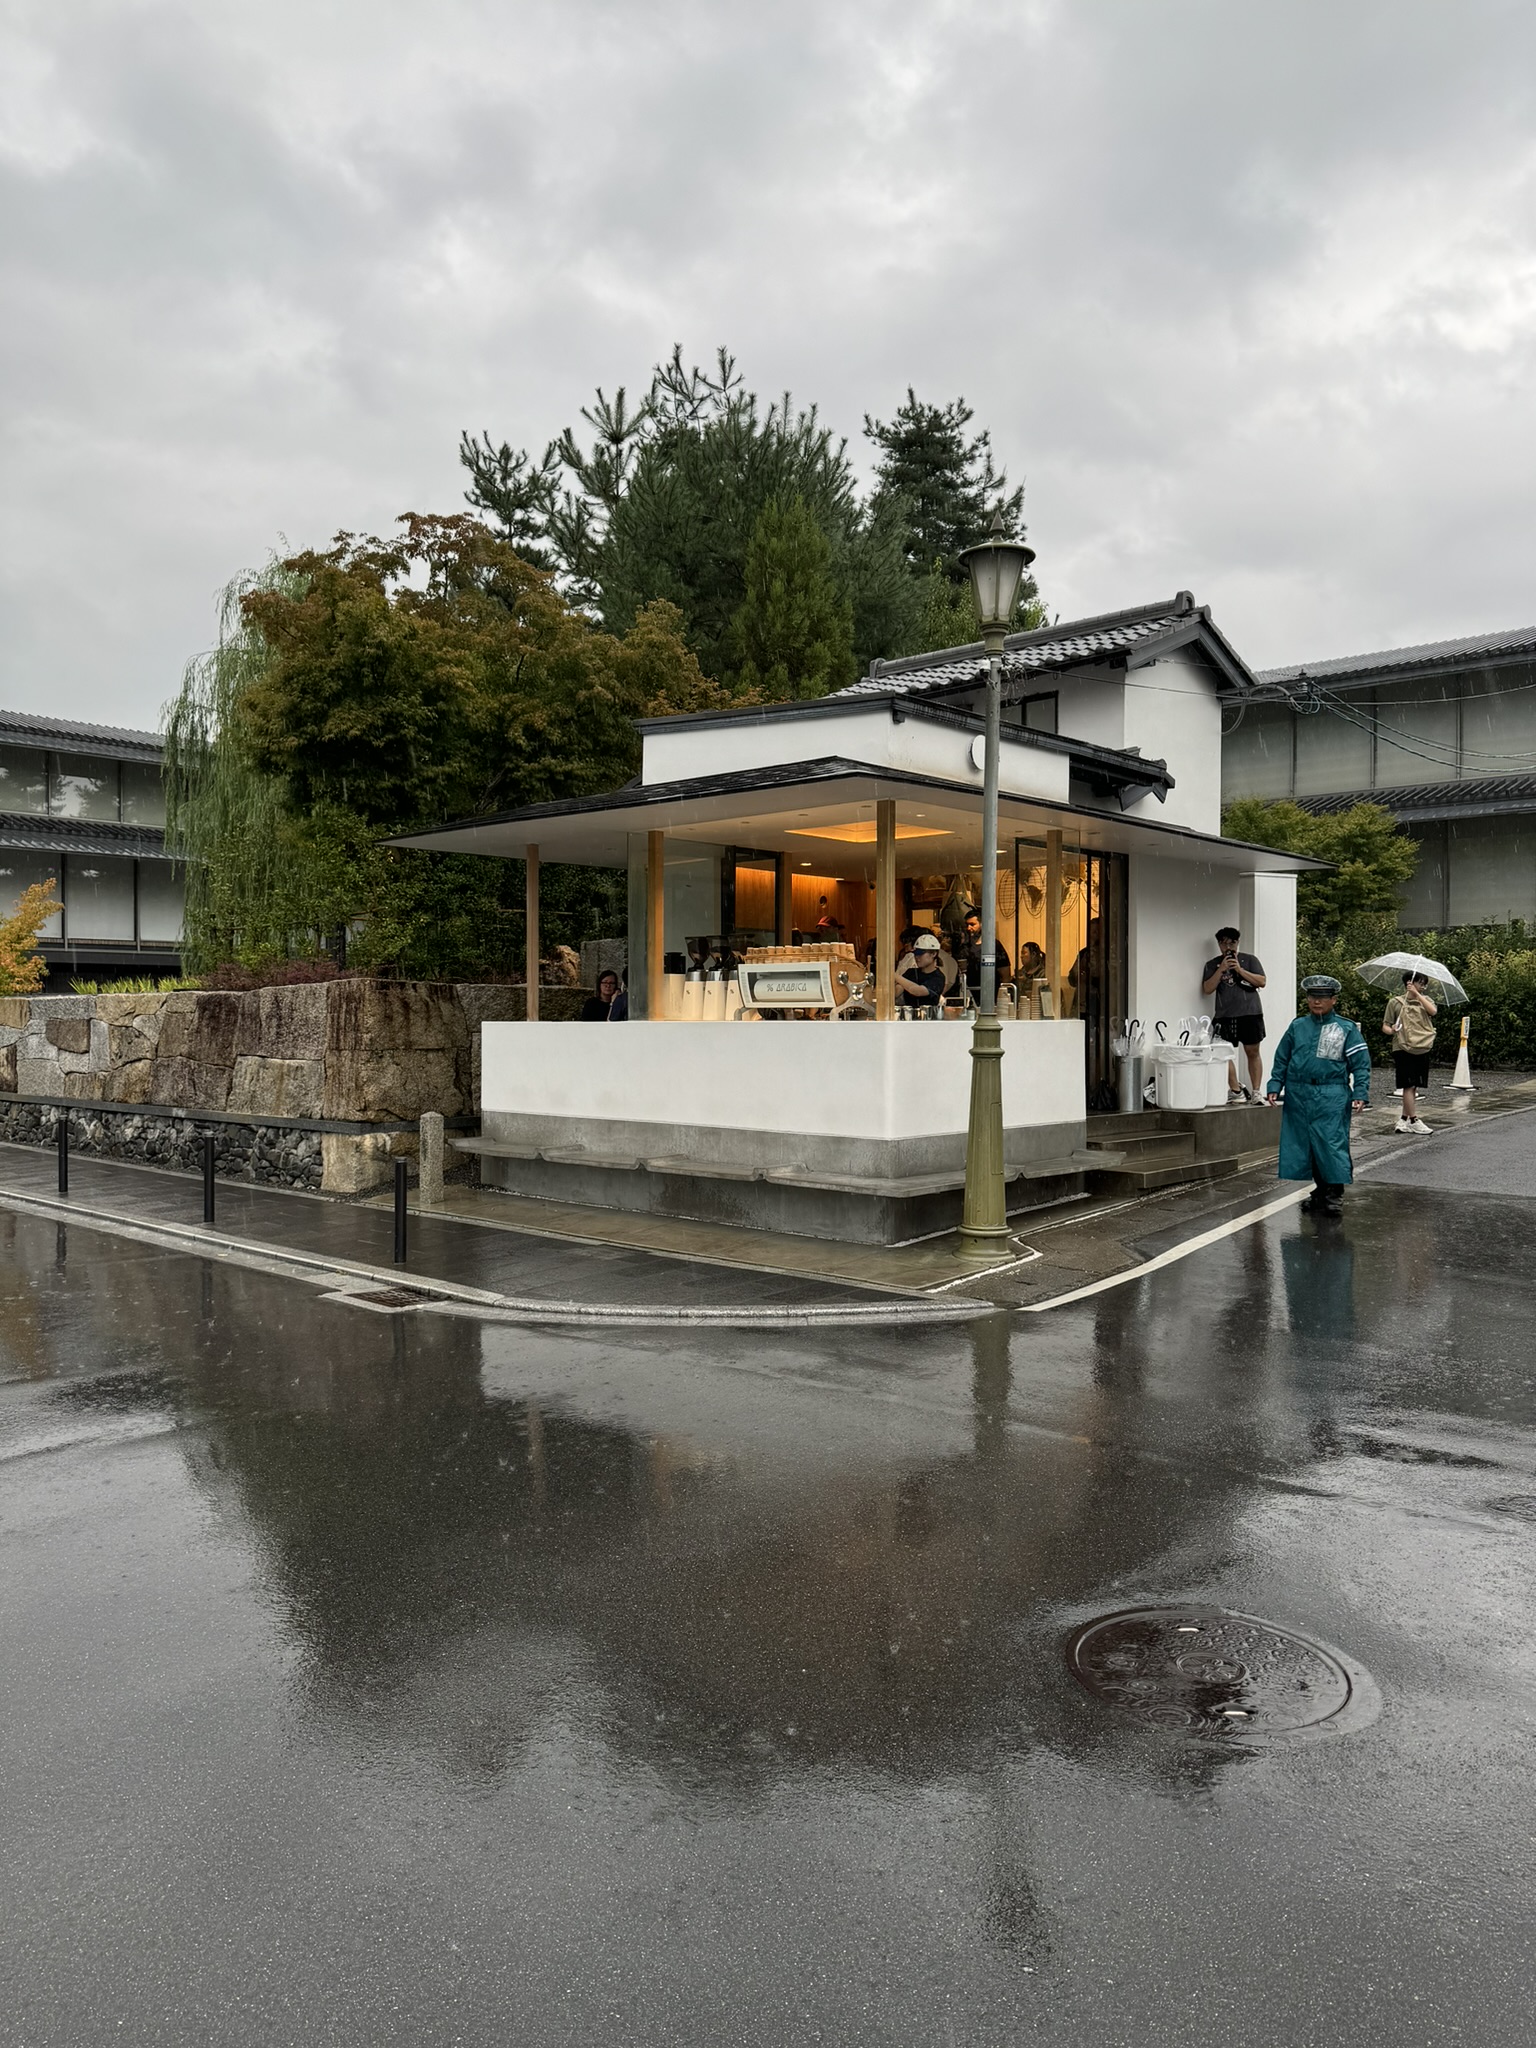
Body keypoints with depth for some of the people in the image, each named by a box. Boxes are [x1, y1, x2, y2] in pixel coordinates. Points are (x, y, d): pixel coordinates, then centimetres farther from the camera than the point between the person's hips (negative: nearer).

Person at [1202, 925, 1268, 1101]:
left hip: (1250, 1013, -1)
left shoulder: (1249, 960, 11)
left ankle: (1255, 1091, 4)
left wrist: (1240, 970, -7)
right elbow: (1207, 989, 3)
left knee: (1253, 1052, 0)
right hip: (1224, 1015, 1)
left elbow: (1261, 982, 2)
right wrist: (1221, 970, -7)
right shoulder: (1212, 965, 13)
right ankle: (1236, 1090, -1)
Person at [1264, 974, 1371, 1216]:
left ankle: (1334, 1195, 2)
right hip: (1298, 1096, 4)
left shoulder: (1347, 1029, 3)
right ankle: (1320, 1190, 20)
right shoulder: (1297, 1026, 11)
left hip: (1332, 1098, -4)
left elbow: (1361, 1064, 1)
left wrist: (1360, 1094, -8)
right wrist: (1274, 1086, 4)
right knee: (1303, 1144, 7)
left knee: (1332, 1145, -8)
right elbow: (1281, 1060, 14)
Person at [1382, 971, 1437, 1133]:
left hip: (1423, 1049, 4)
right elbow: (1385, 1025, 4)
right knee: (1409, 1085, -7)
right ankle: (1414, 1121, -2)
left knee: (1414, 1086, 7)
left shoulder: (1425, 1000, 12)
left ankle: (1404, 1120, 15)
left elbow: (1433, 1011, -11)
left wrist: (1417, 994, -16)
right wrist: (1391, 1030, -18)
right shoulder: (1396, 1002, 2)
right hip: (1404, 1048, -4)